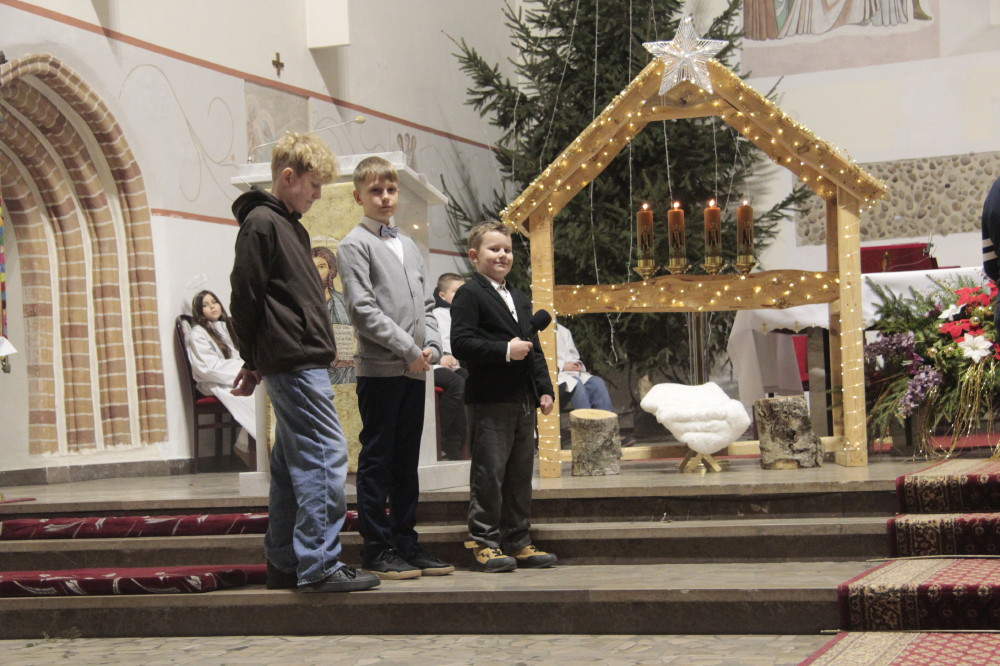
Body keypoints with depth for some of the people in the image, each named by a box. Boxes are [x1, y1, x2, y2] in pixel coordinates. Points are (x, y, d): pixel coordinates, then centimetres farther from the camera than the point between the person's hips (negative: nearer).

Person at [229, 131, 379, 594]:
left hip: (302, 362, 10)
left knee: (293, 461, 11)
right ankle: (319, 566, -11)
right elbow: (245, 296, -12)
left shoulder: (289, 225, 21)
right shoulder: (260, 223, -9)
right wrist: (255, 360, -4)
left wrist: (257, 361, 20)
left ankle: (283, 563, 17)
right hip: (294, 364, -10)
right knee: (325, 455, -12)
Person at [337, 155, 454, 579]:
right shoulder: (355, 244, -3)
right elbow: (363, 308, -12)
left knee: (406, 460, 11)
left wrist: (431, 345, 2)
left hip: (414, 369, 7)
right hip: (379, 367, -7)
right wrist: (406, 347, -15)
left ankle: (406, 543, 17)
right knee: (377, 459, -3)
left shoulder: (408, 246, 19)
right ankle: (377, 549, 2)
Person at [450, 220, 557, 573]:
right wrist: (505, 350, -21)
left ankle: (518, 541, 18)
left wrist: (544, 388, 14)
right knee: (489, 473, -5)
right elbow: (461, 343, -16)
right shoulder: (469, 295, -5)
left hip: (523, 401, 8)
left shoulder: (520, 299, 22)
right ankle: (484, 543, 1)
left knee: (521, 474, 11)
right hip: (489, 400, -8)